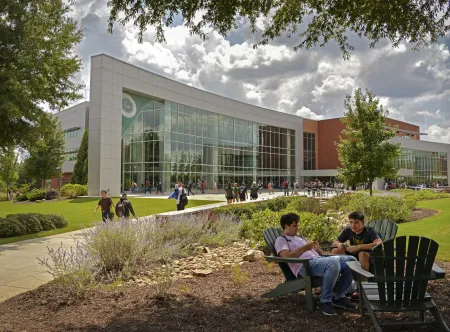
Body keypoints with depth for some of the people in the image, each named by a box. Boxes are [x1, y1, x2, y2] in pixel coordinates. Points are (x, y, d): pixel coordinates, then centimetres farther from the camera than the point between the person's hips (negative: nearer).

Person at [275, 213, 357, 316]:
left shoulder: (300, 238, 34)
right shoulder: (281, 240, 10)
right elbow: (287, 256, -11)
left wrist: (317, 249, 5)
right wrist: (305, 247, -9)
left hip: (318, 259, 9)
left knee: (351, 260, -7)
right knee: (333, 263, -37)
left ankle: (338, 297, 1)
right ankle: (325, 302, -24)